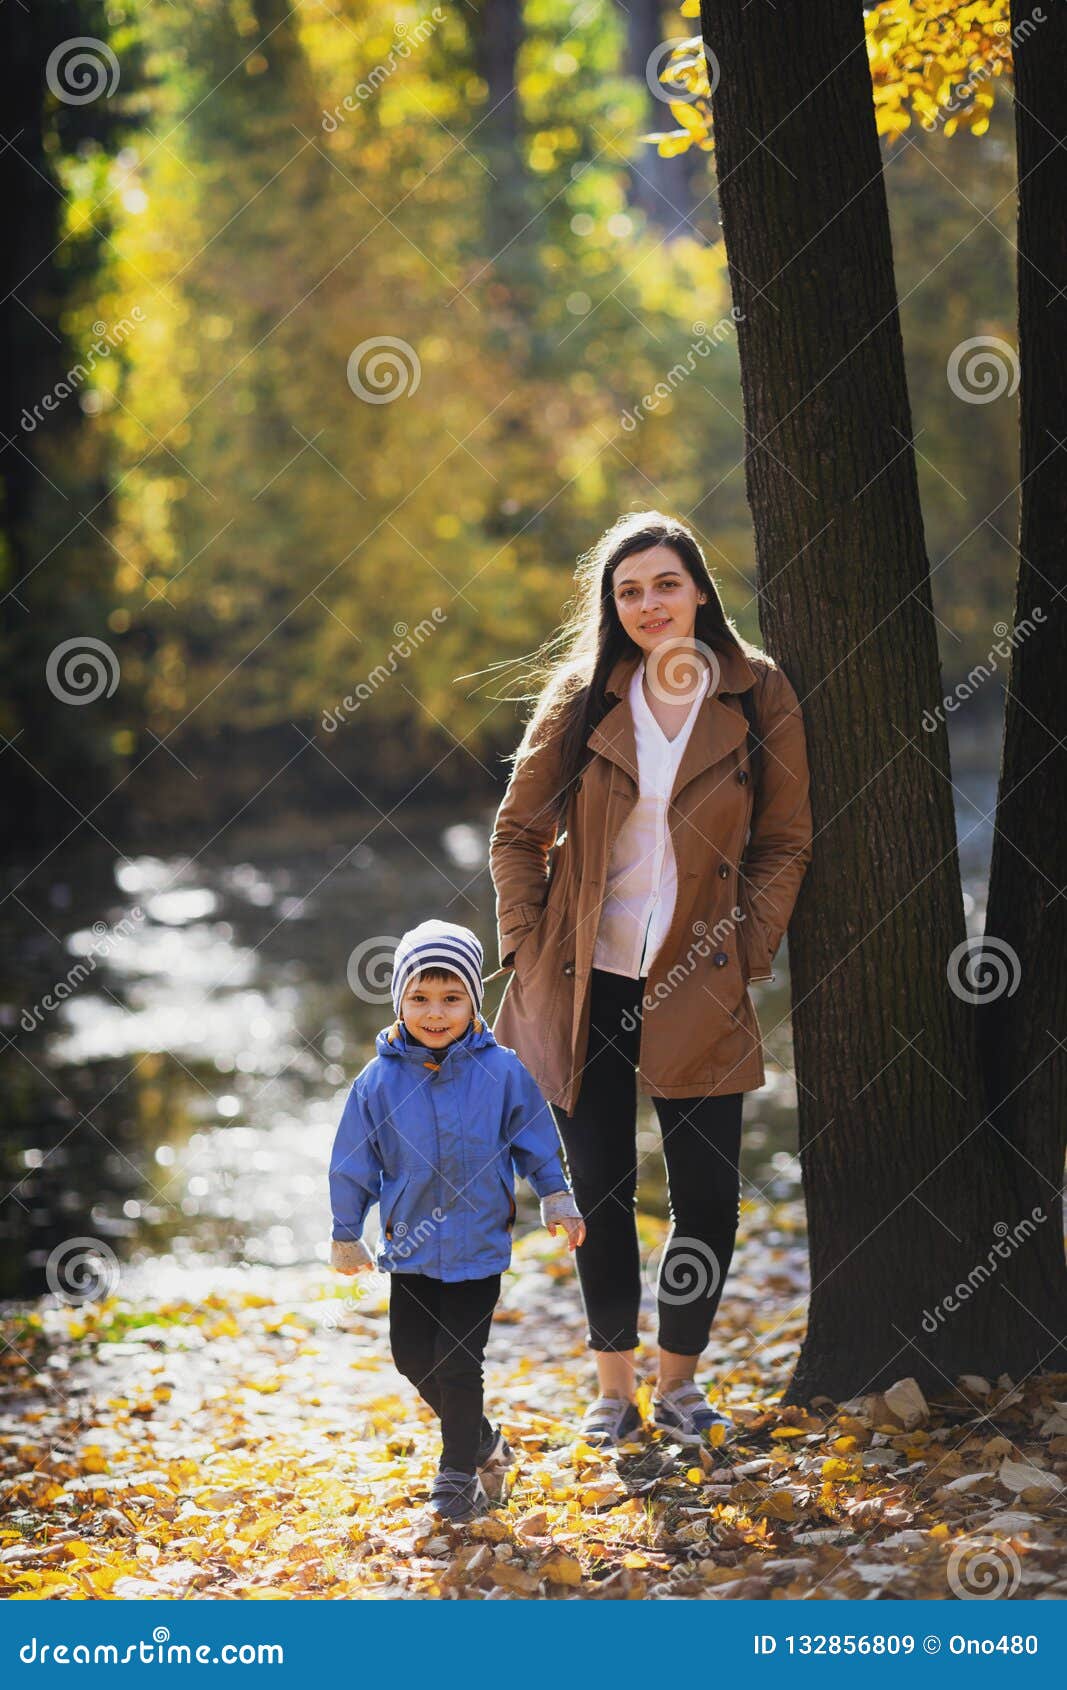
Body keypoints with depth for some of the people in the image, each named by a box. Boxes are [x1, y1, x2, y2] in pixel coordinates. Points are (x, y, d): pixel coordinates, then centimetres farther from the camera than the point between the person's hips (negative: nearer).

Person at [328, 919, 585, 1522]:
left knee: (459, 1361, -4)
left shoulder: (501, 1072, -9)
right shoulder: (379, 1080, -5)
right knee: (413, 1354, 10)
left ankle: (460, 1472, 12)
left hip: (480, 1243, -3)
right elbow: (354, 1162, 3)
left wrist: (559, 1201, 0)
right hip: (411, 1246, 3)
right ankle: (481, 1436, 33)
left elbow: (538, 1141, 4)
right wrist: (346, 1234, 6)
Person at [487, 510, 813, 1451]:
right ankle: (614, 1384, 20)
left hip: (697, 986, -1)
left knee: (708, 1195, -1)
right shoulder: (582, 699, 0)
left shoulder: (759, 696, -2)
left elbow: (785, 843, 4)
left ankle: (680, 1379, 19)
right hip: (584, 982, 1)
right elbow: (518, 833, 7)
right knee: (600, 1189, 6)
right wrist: (528, 948, -1)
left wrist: (745, 951, -4)